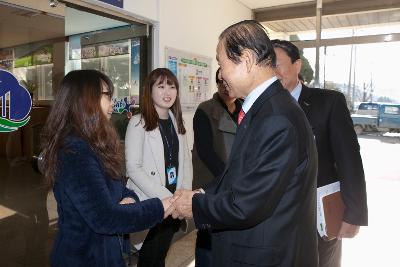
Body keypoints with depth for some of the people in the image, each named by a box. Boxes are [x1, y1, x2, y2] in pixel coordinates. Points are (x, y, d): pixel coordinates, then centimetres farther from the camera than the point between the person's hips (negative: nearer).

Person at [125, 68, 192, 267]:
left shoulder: (176, 122, 9)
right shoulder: (138, 123, -9)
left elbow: (185, 160, 9)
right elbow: (133, 168, -15)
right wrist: (164, 197, -19)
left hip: (173, 204, 5)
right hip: (149, 204, -5)